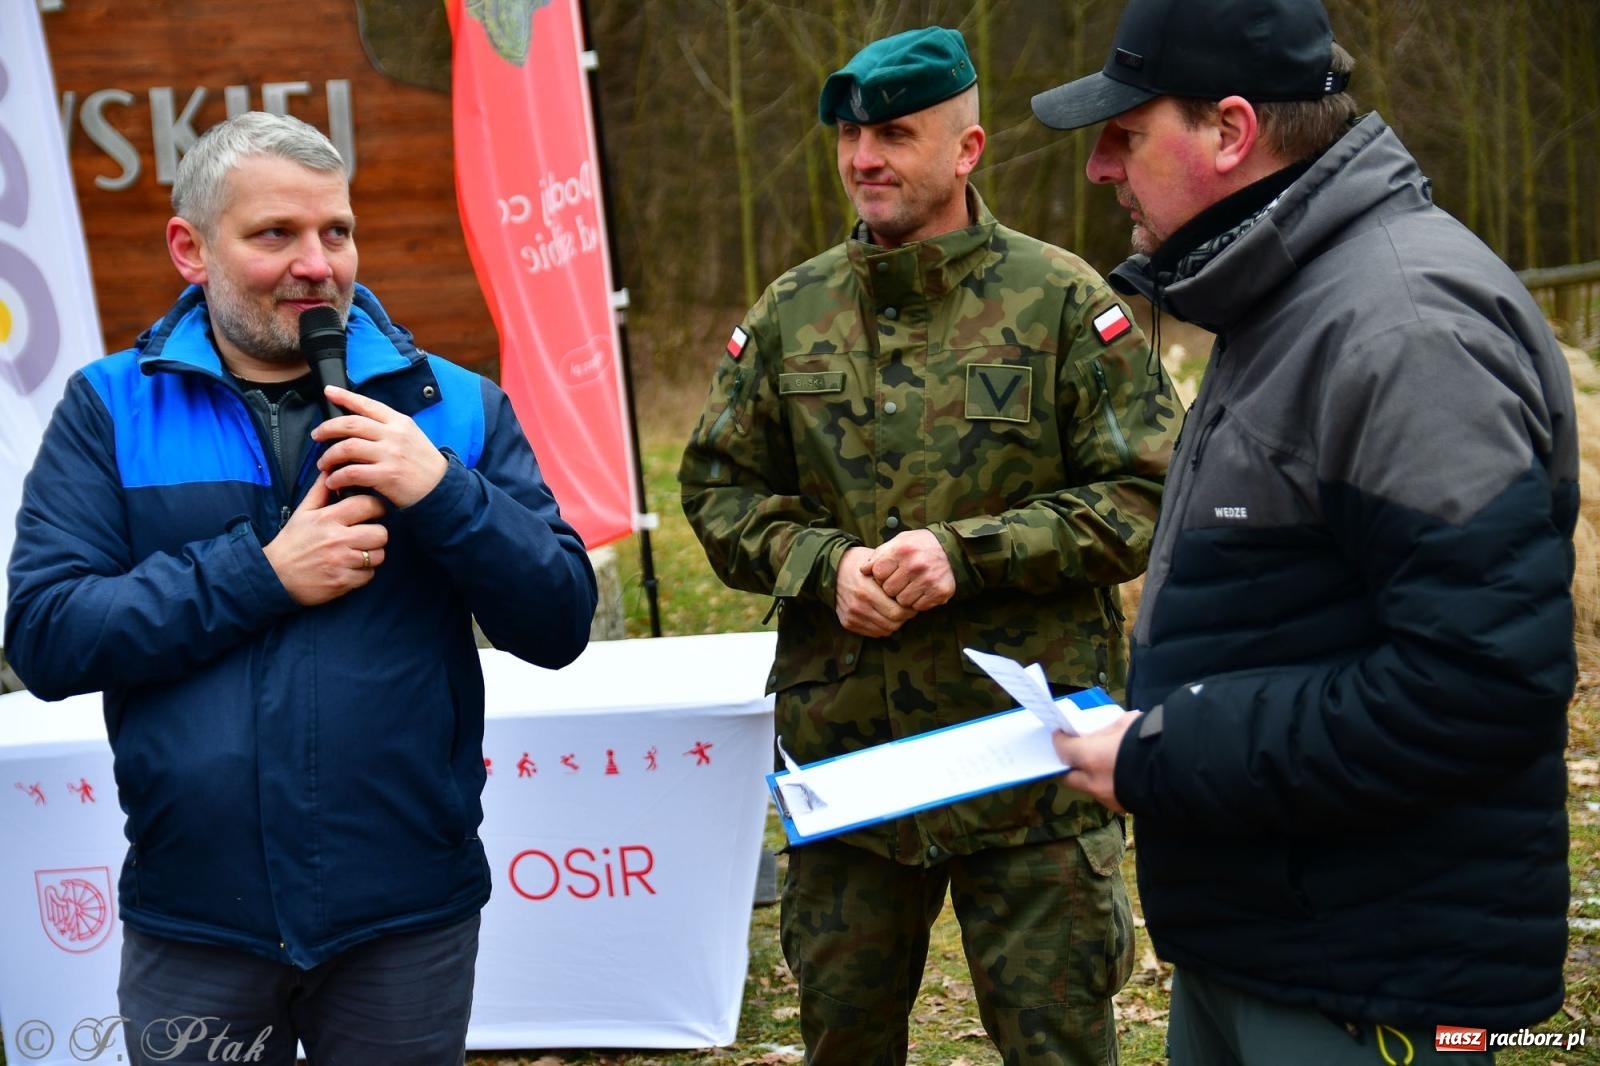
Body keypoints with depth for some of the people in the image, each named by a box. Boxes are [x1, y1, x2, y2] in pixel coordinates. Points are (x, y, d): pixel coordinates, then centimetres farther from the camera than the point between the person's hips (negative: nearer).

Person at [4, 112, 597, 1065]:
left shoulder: (452, 405, 4)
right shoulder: (110, 409, 1)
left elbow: (560, 626, 0)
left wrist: (443, 493, -15)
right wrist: (262, 574, -16)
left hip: (410, 916, 1)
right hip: (193, 920, 0)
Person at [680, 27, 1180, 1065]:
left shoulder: (1063, 302, -5)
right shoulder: (792, 314, 7)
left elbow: (1145, 495, -7)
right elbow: (720, 486, 10)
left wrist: (966, 551, -17)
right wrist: (825, 565, -9)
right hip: (842, 747, 4)